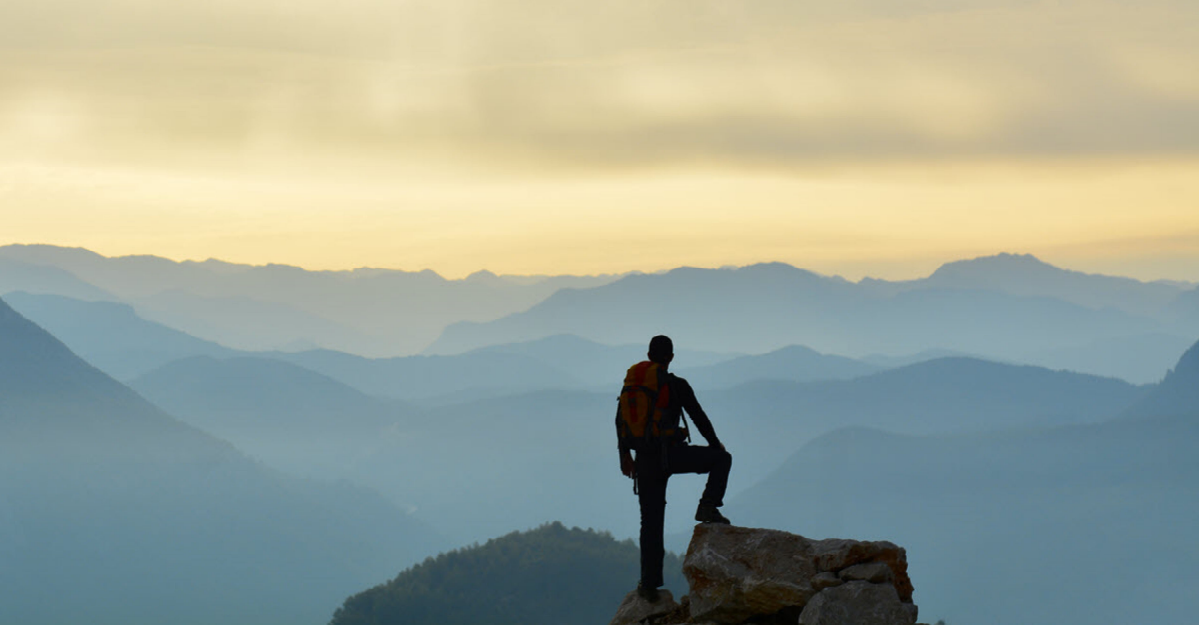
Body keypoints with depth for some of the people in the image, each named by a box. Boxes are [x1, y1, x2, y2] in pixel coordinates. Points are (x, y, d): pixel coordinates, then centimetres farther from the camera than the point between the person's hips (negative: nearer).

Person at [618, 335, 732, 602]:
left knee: (651, 522, 7)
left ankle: (650, 584, 5)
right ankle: (708, 507, 2)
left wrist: (625, 454, 27)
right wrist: (715, 445, 19)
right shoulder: (678, 386, -2)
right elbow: (699, 417, 3)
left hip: (646, 459, 4)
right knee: (722, 458, 17)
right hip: (673, 454, -4)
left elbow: (621, 421, 15)